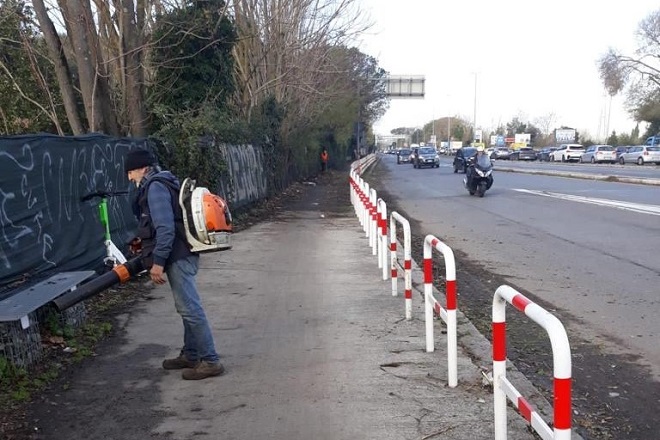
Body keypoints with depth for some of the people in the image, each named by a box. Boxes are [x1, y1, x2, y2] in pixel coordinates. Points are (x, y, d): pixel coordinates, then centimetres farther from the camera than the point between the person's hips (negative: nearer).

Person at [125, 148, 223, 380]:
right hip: (182, 254, 11)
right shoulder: (162, 183, 20)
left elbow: (165, 227, -21)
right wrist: (145, 243, 29)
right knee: (188, 307, 16)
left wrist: (158, 261, -21)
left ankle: (210, 361, -4)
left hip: (177, 257, -11)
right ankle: (190, 355, 27)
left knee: (190, 308, -8)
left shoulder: (155, 187, -12)